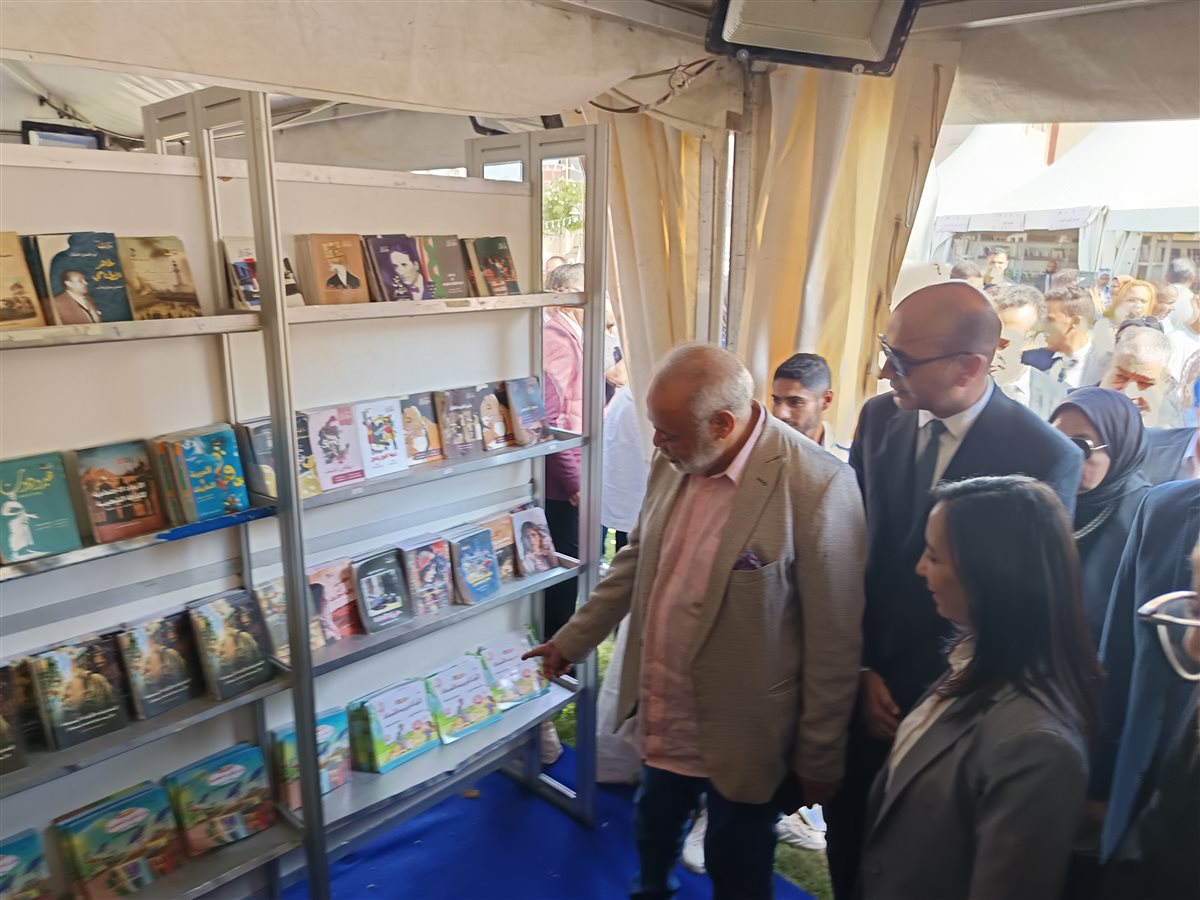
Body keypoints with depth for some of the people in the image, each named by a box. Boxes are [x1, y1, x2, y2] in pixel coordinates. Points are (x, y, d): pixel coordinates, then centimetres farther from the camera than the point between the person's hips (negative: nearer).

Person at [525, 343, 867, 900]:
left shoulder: (817, 487, -25)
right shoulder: (673, 462, -5)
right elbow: (636, 561, 10)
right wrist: (572, 640, 15)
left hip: (743, 738, -5)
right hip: (662, 720, 6)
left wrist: (819, 760, -8)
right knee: (652, 834, 28)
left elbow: (834, 642, -17)